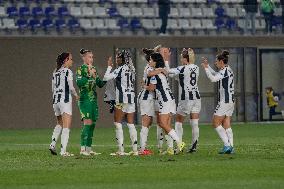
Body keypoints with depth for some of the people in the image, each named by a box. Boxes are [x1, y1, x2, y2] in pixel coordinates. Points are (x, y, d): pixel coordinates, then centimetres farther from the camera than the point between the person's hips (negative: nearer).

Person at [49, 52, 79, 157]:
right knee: (66, 127, -8)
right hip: (65, 100, -7)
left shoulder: (55, 72, 13)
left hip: (55, 100, 7)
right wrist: (76, 95, 7)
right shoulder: (68, 72, -8)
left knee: (59, 124, 25)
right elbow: (71, 87, -10)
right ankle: (63, 151, -15)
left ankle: (52, 144, 14)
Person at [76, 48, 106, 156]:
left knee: (92, 124, 6)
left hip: (93, 99, 7)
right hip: (85, 99, -7)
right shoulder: (81, 69, -5)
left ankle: (89, 148, 11)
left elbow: (100, 84, 18)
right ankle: (83, 148, -14)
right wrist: (89, 76, -24)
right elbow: (78, 82, -20)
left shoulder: (93, 69, 16)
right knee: (87, 123, -14)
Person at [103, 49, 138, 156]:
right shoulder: (131, 69, 10)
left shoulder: (120, 69, -10)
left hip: (122, 99, -7)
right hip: (131, 97, 7)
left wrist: (109, 66, 1)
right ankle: (135, 149, 3)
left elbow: (106, 78, -13)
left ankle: (121, 150, -6)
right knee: (131, 124, 7)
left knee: (118, 123, -1)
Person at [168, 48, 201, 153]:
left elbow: (169, 72, -5)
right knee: (194, 124, 4)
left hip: (186, 99, -6)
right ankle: (194, 146, 3)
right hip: (196, 98, 6)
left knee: (178, 122, 7)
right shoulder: (196, 68, 7)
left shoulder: (183, 69, -14)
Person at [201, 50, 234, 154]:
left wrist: (206, 68, -14)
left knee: (216, 123, -2)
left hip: (224, 102, -9)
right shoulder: (228, 70, 14)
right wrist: (208, 66, 28)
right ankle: (231, 147, 5)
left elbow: (213, 78, -25)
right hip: (231, 101, 9)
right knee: (226, 125, 10)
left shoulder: (225, 71, -15)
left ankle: (227, 145, -9)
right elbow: (216, 74, 30)